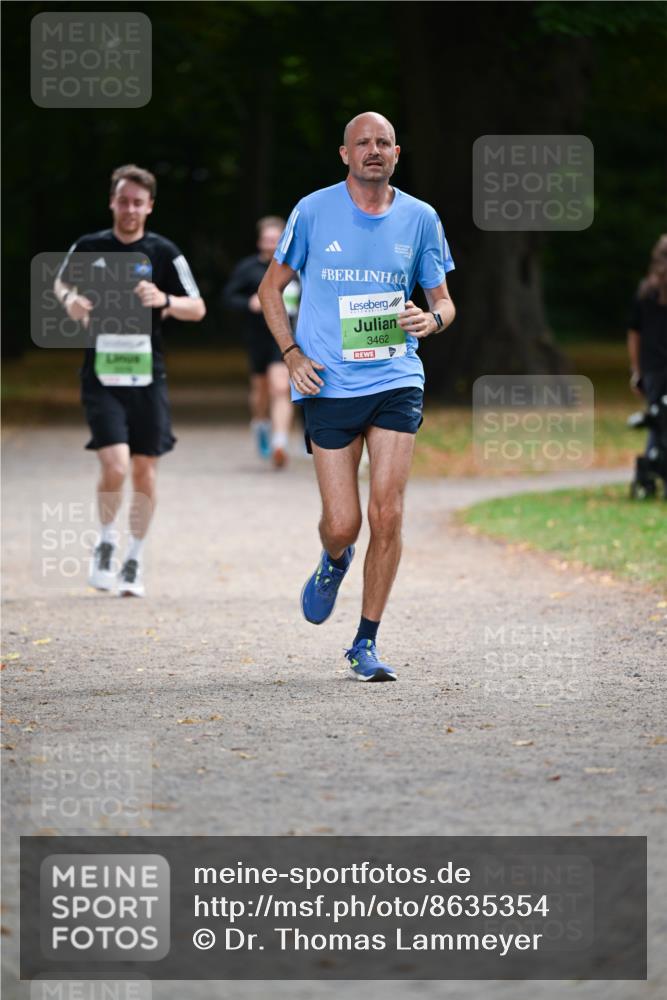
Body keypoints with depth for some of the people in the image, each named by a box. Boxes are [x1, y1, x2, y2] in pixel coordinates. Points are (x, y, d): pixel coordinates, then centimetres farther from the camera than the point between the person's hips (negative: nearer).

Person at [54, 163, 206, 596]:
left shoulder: (164, 252, 0)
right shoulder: (89, 247, 2)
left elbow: (198, 308, 2)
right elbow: (61, 283, 20)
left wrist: (164, 300, -17)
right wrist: (69, 301, -2)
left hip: (147, 377, 1)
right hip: (102, 377, -1)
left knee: (145, 473, 4)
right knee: (115, 466, -16)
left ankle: (134, 561, 22)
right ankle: (106, 542, 11)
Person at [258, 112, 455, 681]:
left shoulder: (420, 218, 4)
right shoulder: (313, 212, 0)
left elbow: (443, 299, 13)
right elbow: (272, 287, 10)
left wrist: (431, 320, -11)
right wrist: (292, 354, -3)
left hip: (397, 382, 1)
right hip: (329, 385, -1)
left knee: (387, 515, -9)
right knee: (342, 523, -4)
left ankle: (366, 644, 5)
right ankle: (334, 563, 36)